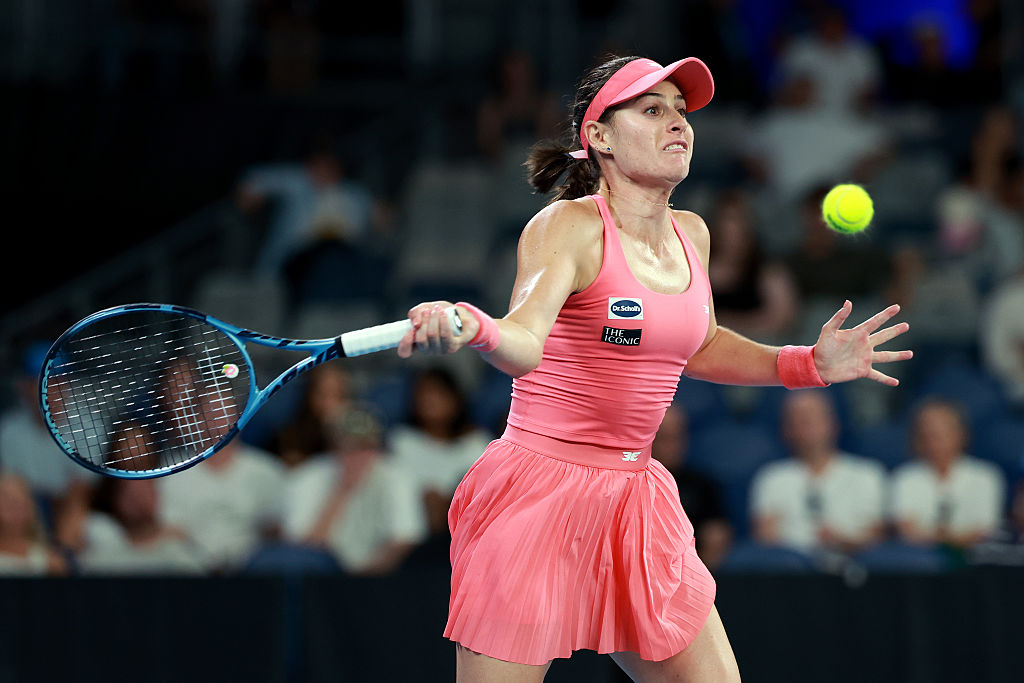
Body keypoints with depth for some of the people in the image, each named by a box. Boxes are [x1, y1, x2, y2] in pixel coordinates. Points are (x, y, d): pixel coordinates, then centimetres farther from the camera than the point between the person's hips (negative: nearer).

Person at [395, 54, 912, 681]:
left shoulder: (691, 234, 9)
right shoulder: (569, 227, -13)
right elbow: (523, 342, -32)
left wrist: (812, 364, 18)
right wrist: (469, 327, -54)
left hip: (636, 500, 7)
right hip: (540, 491, -7)